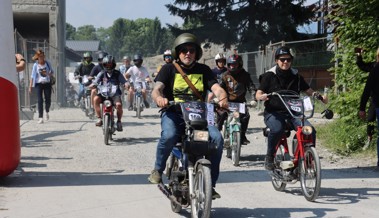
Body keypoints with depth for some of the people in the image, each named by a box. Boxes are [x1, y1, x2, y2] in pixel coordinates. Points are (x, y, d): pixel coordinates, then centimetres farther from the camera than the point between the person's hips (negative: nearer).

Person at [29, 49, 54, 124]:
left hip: (47, 83, 2)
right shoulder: (35, 65, -3)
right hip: (39, 84, -2)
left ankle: (47, 112, 36)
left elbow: (52, 71, 14)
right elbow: (32, 76, 0)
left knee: (48, 100, 4)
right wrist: (30, 86, -3)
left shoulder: (47, 63, 2)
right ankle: (40, 118, -7)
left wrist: (49, 74, -11)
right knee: (40, 100, -9)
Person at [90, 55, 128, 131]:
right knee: (96, 99, -29)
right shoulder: (102, 73, 12)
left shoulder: (117, 73, 9)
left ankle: (119, 121, -3)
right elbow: (96, 81, 2)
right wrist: (93, 85, -21)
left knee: (119, 104, -30)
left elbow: (124, 82, 1)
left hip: (115, 93, -2)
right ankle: (99, 118, -17)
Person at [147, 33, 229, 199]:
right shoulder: (169, 69, 8)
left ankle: (210, 184, -12)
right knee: (169, 136, -35)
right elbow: (156, 89, -7)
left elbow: (216, 88, 1)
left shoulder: (203, 70, 15)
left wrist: (222, 98, -24)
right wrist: (159, 98, -32)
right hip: (173, 112, -2)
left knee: (217, 138, -24)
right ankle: (158, 169, -8)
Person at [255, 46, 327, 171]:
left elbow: (308, 90, 16)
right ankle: (269, 157, -14)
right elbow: (258, 94, -1)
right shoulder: (269, 76, 3)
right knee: (277, 129, -37)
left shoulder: (296, 76, 14)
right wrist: (262, 96, -25)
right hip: (273, 113, -3)